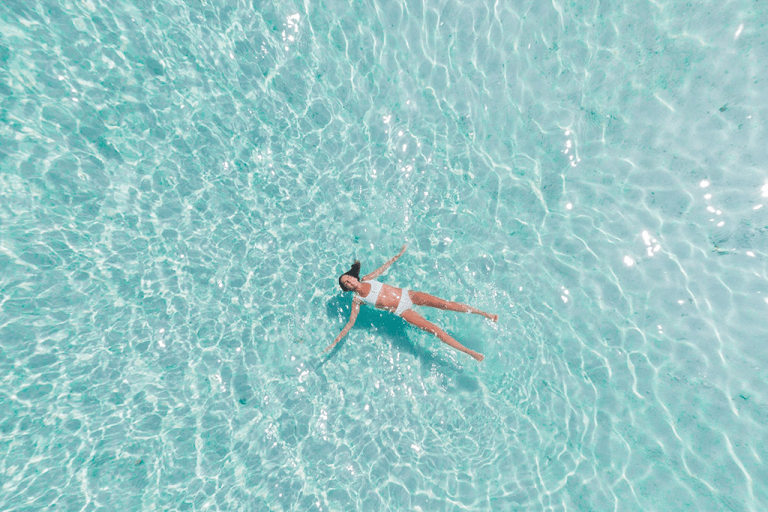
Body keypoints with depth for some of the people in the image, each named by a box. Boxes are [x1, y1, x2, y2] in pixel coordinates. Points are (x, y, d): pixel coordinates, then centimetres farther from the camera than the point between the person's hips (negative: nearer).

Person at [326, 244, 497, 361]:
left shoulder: (367, 279, 5)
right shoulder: (357, 300, -3)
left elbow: (384, 267, 19)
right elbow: (350, 323, 0)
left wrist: (398, 255, 24)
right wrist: (334, 343, -3)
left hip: (407, 294, 3)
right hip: (402, 311, -3)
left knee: (446, 304, -8)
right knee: (433, 328, -14)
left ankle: (485, 314, 2)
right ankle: (470, 352, -8)